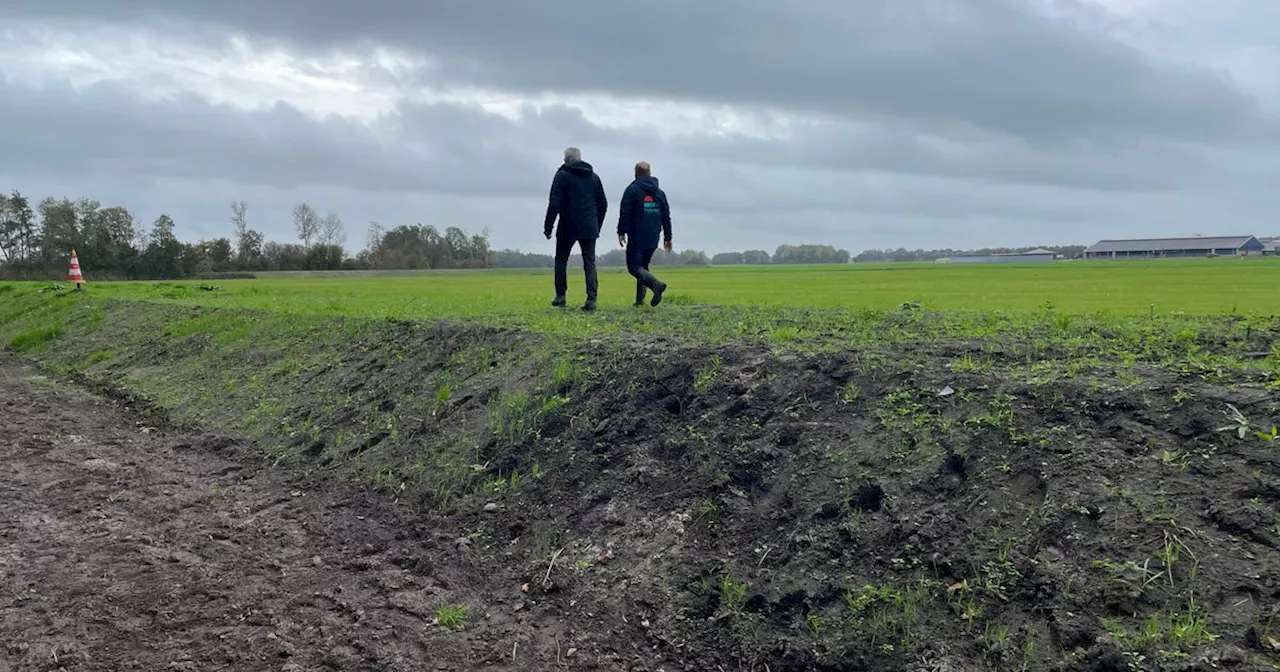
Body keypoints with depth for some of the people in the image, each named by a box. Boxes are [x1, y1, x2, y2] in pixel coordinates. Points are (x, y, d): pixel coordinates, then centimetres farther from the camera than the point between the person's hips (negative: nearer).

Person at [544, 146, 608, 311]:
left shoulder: (562, 175, -3)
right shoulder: (594, 177, 12)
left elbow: (554, 204, -11)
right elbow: (603, 204, 15)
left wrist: (547, 227, -5)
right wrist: (597, 226, 23)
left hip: (568, 228, -3)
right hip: (589, 229, 3)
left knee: (561, 261, 13)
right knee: (590, 263, 1)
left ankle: (560, 296, 12)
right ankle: (591, 299, -10)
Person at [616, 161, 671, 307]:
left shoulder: (632, 189, -3)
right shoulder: (660, 192, 13)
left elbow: (624, 213, -11)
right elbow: (666, 216, 14)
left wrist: (621, 232, -9)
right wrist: (667, 238, 18)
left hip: (636, 238, -6)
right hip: (653, 239, 6)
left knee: (634, 267, -6)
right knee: (643, 266, 16)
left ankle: (656, 284, -30)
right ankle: (640, 299, 10)